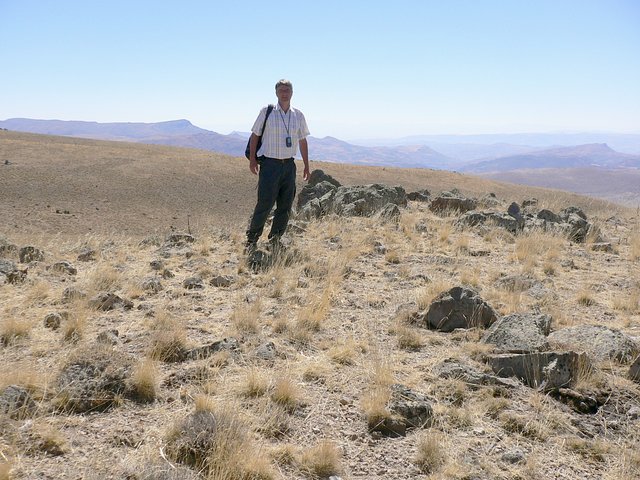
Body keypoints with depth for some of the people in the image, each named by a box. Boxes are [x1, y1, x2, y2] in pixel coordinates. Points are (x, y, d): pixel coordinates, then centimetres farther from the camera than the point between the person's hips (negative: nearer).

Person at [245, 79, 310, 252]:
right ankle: (251, 240, 3)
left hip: (289, 165, 5)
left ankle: (275, 239, 19)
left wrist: (306, 165, 14)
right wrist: (252, 159, -5)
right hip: (270, 164, -4)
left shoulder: (298, 115, 9)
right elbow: (255, 135, 2)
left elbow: (302, 141, 15)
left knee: (285, 206, 6)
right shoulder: (266, 112, -2)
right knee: (264, 204, -8)